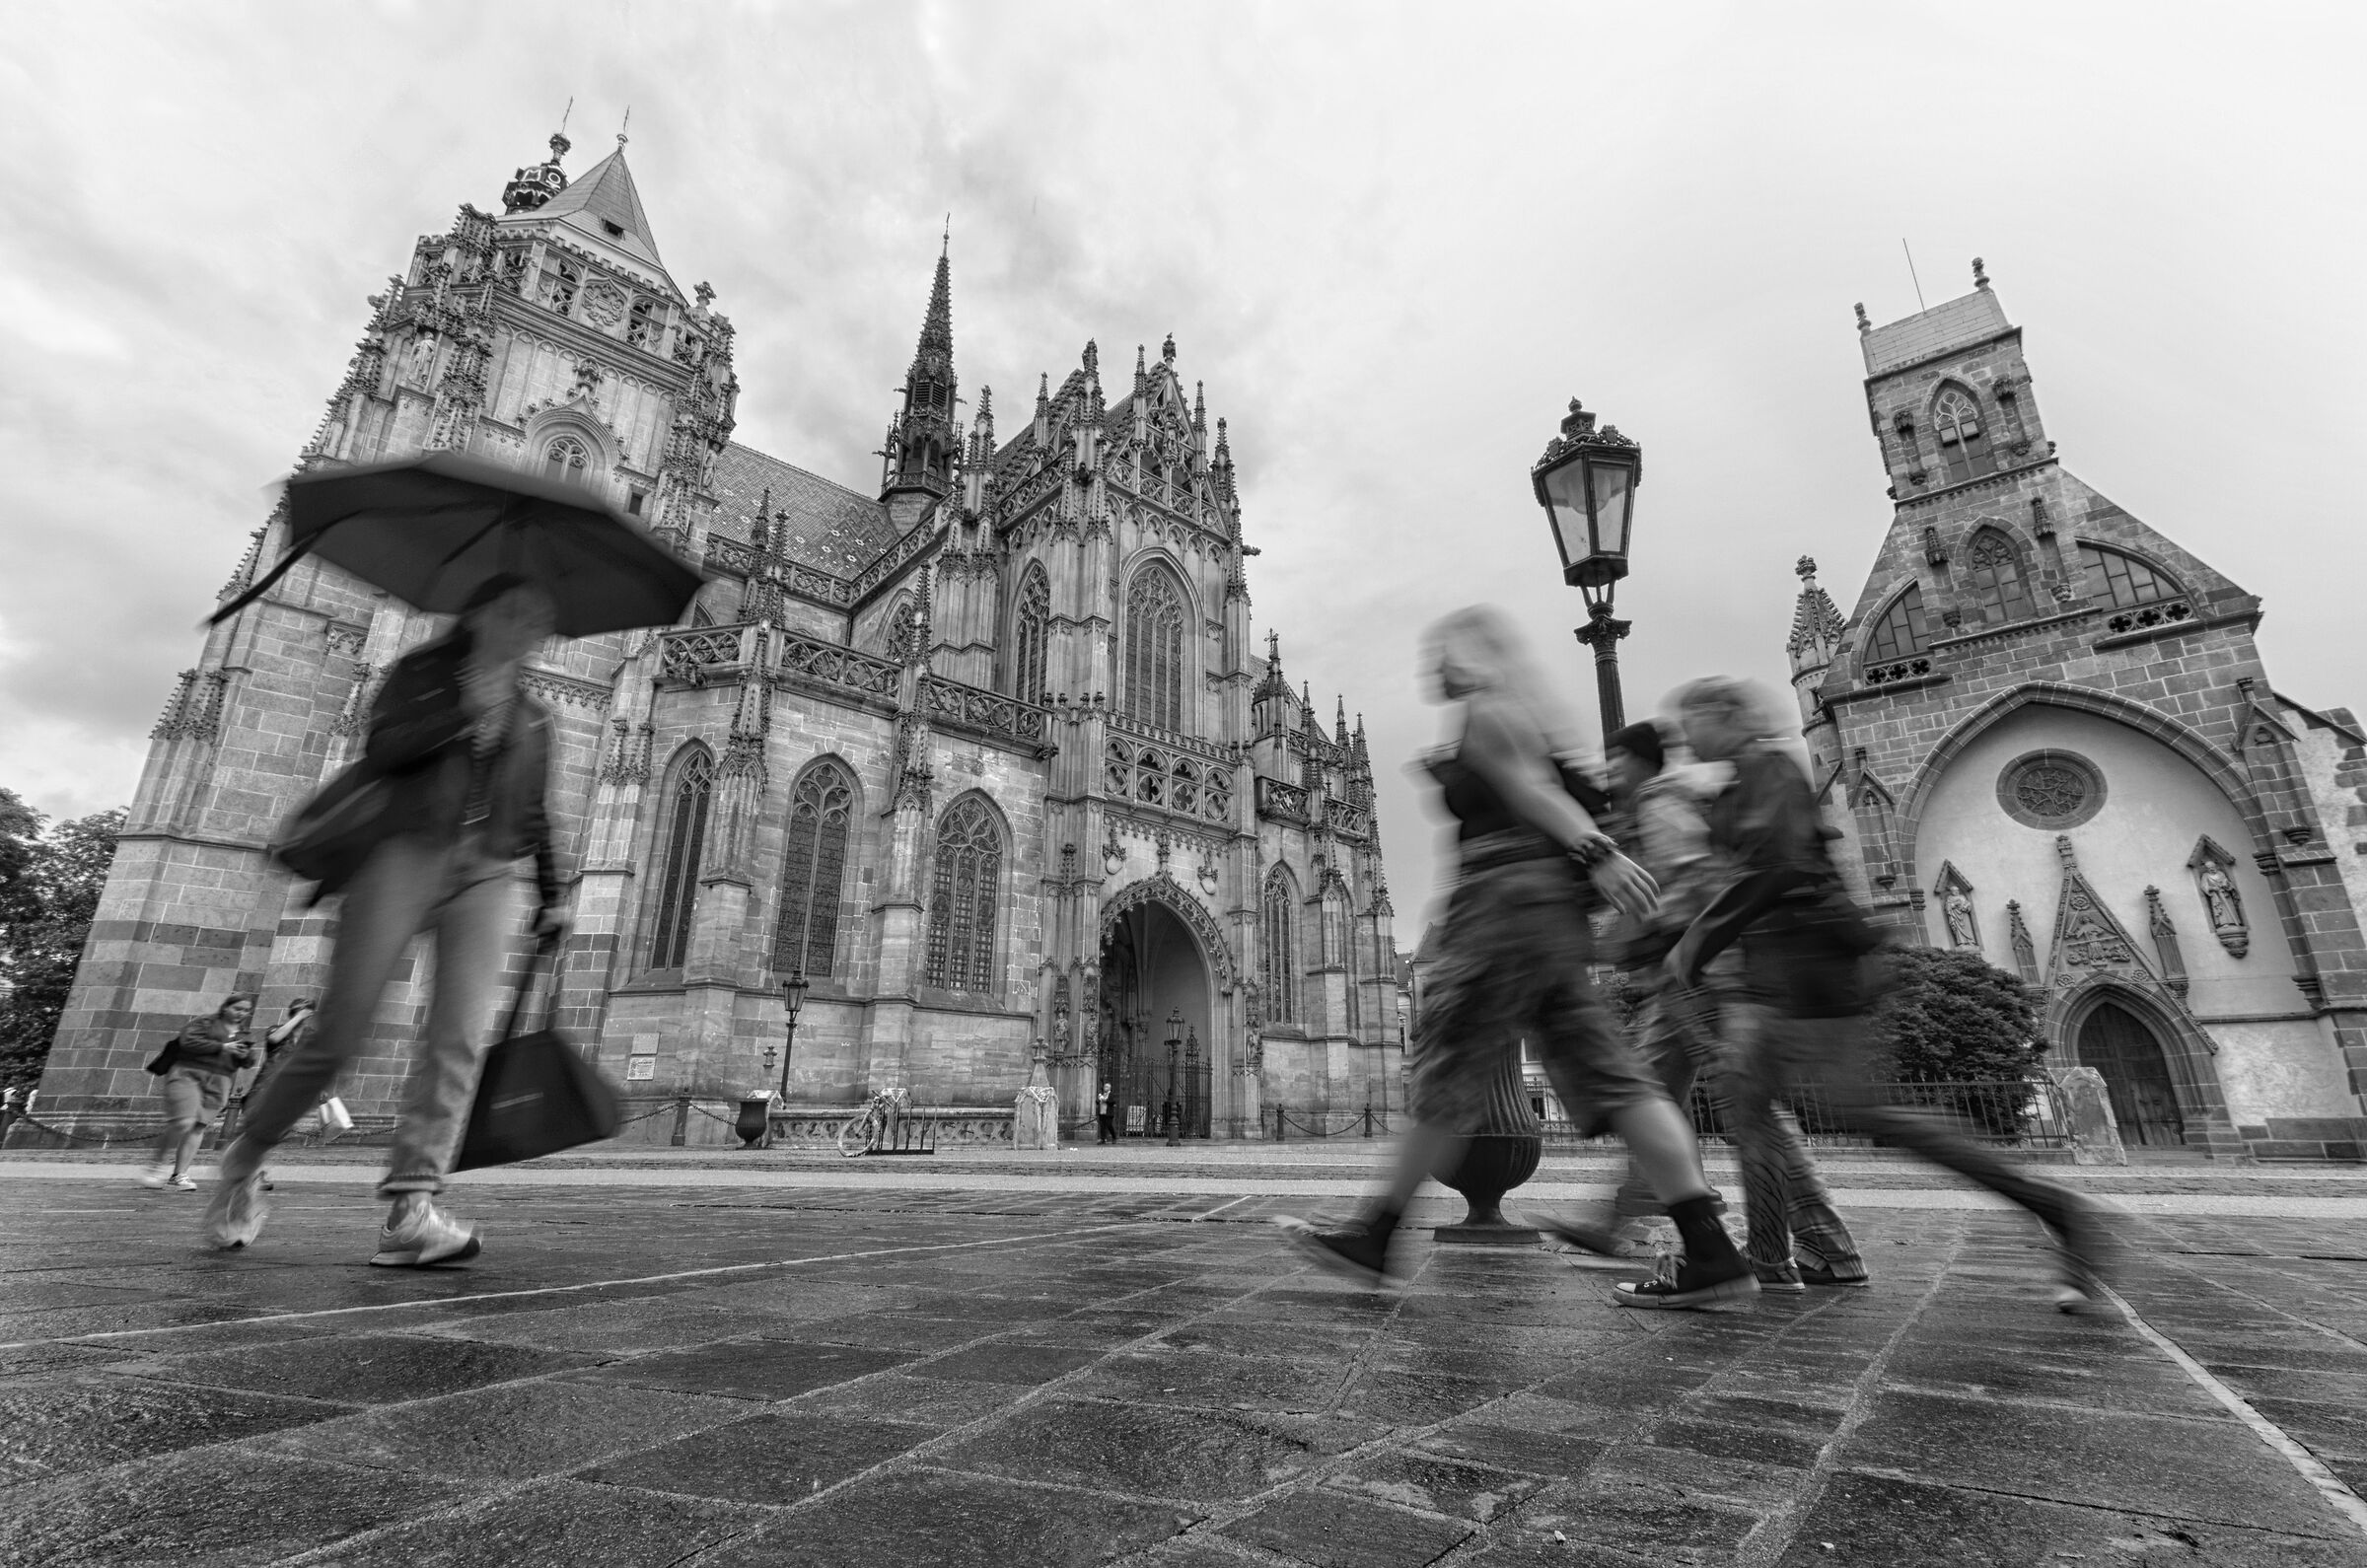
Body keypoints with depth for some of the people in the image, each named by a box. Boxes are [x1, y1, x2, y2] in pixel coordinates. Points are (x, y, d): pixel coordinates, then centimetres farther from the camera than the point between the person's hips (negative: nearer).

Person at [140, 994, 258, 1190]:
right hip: (188, 1074, -5)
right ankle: (159, 1163, 7)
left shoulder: (243, 1034, 20)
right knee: (183, 1122, -17)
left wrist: (246, 1055, -2)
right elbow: (188, 1042, -12)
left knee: (198, 1128, 1)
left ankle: (180, 1175, 5)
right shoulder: (205, 1022, 3)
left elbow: (247, 1061, 21)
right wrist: (222, 1047, -14)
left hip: (218, 1083, 5)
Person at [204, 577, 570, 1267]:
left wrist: (551, 896, 18)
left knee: (458, 1040, -15)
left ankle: (411, 1213, -20)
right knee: (339, 1036, -4)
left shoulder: (532, 718, 20)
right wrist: (465, 710, -14)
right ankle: (244, 1163, 23)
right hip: (406, 854, -2)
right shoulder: (422, 671, 12)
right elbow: (380, 750, -4)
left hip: (486, 878, 2)